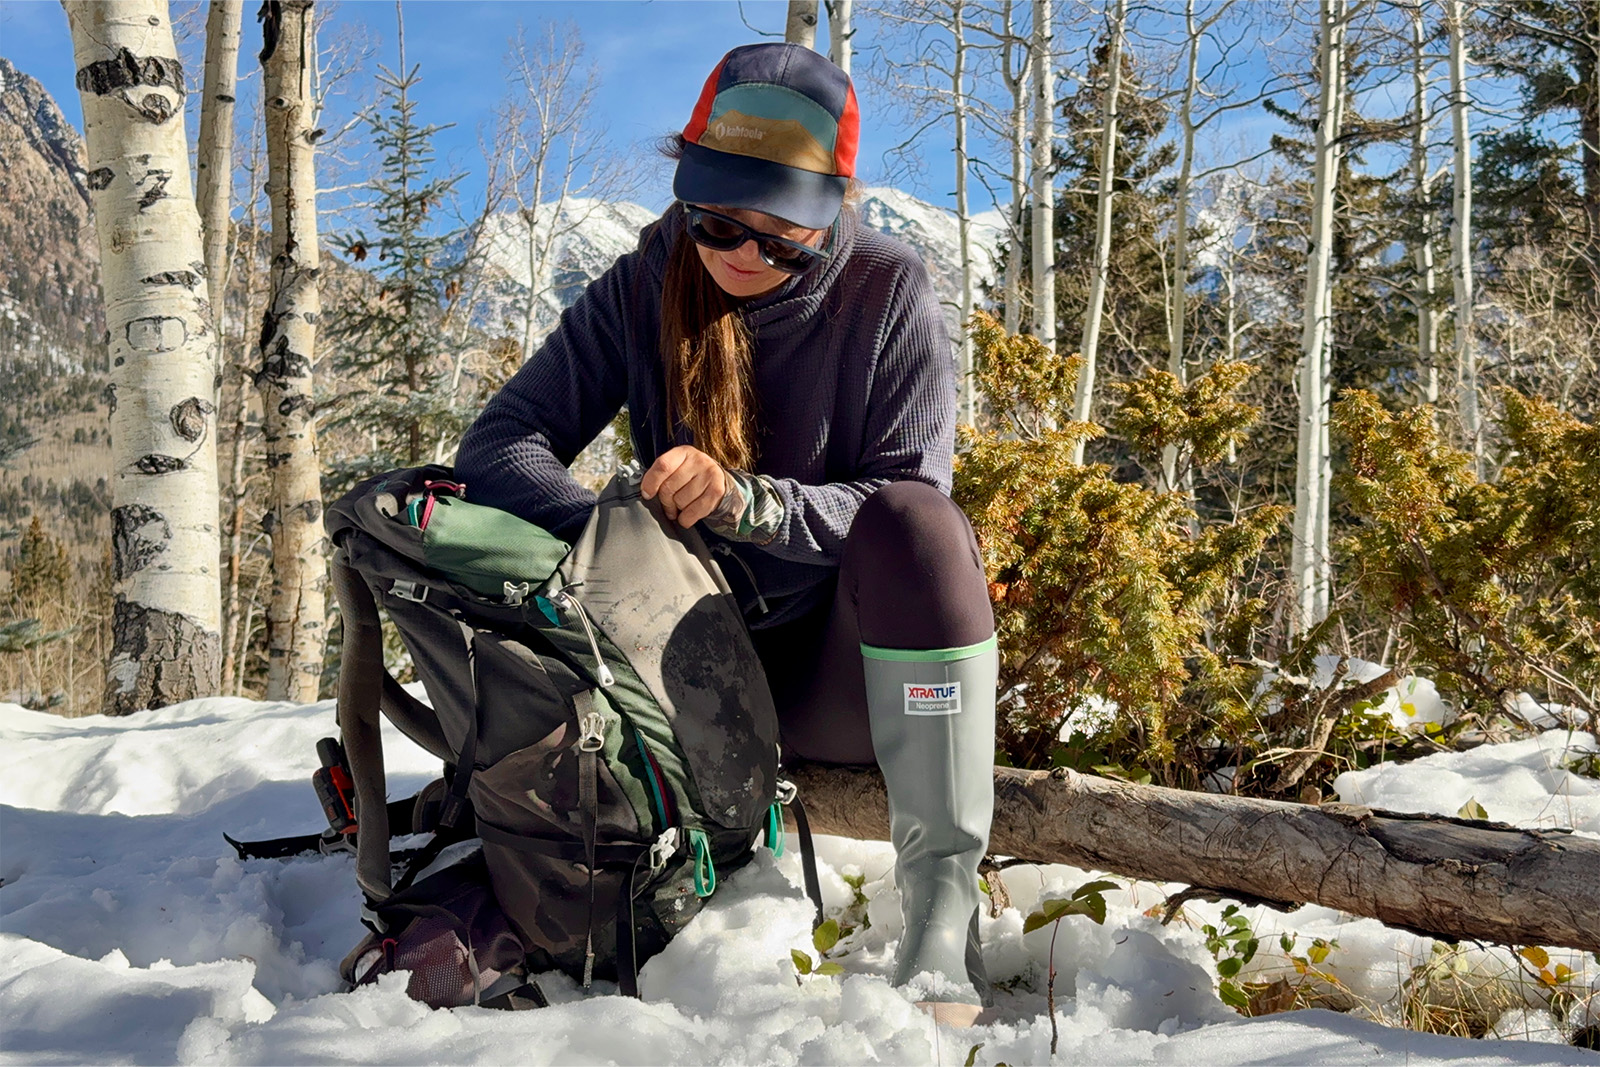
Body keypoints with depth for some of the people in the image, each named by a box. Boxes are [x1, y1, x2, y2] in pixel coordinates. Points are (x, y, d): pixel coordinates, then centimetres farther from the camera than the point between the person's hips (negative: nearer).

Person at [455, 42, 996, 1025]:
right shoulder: (641, 292, -1)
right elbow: (501, 443, -8)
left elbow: (908, 505, -14)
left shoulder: (889, 293, -7)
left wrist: (745, 500, -31)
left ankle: (943, 911, -31)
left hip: (850, 666, -2)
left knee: (914, 525, -33)